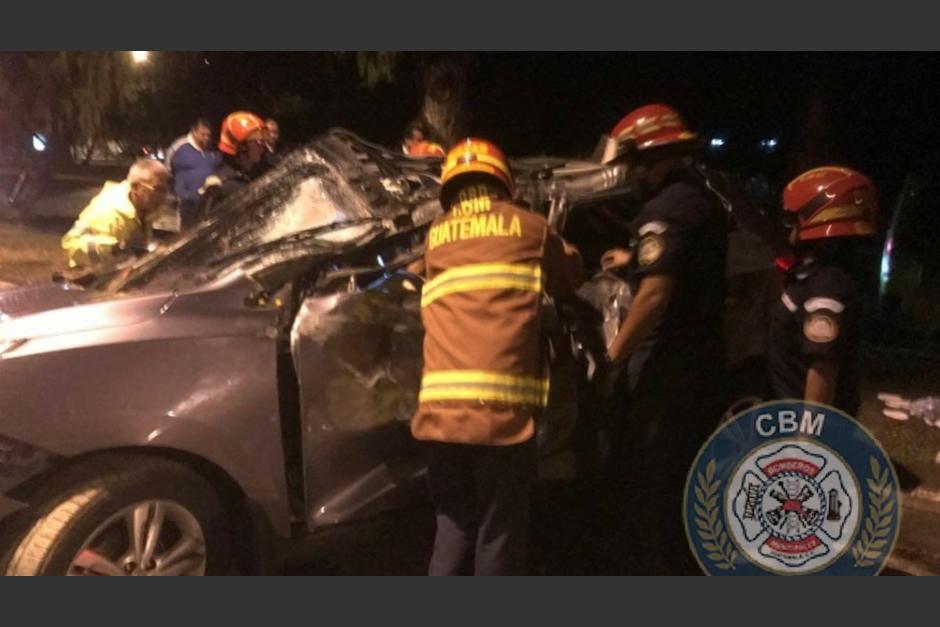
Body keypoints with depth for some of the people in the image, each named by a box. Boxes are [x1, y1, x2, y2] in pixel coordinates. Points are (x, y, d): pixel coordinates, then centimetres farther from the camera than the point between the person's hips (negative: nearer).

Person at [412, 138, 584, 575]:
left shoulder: (435, 237, 18)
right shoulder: (527, 226, 11)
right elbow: (571, 277, 24)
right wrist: (562, 251, 46)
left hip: (440, 408, 3)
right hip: (502, 407, -3)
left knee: (453, 530, 15)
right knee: (499, 535, 5)